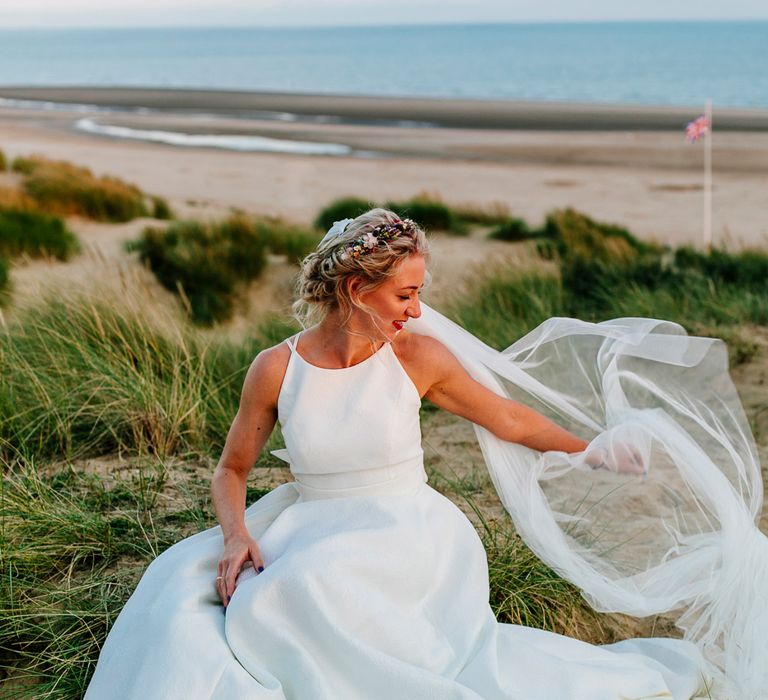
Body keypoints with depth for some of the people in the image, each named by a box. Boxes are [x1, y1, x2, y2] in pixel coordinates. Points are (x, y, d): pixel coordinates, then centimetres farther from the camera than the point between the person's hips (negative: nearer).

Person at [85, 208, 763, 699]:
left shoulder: (419, 356, -4)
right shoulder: (276, 368, -4)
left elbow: (509, 419, 10)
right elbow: (232, 468, 6)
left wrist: (596, 452, 14)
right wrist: (237, 534, -13)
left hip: (406, 537, -3)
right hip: (313, 533, 3)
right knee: (189, 581, -21)